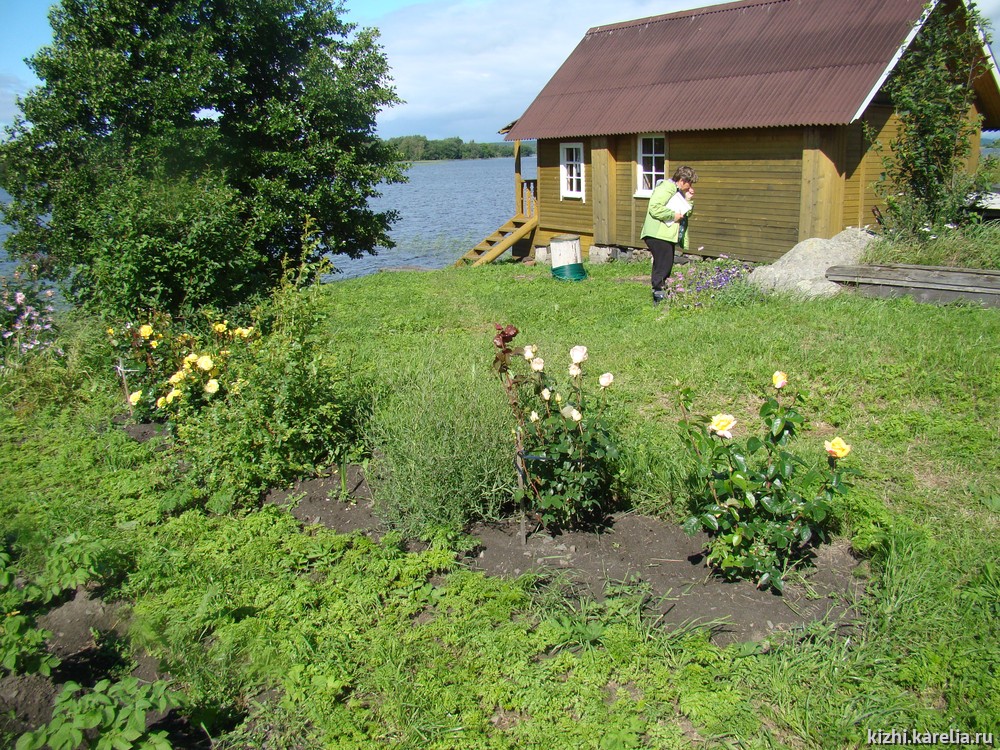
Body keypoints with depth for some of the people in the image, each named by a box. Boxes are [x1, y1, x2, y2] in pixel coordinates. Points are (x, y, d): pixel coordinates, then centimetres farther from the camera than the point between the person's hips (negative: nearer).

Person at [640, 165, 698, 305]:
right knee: (662, 267, -10)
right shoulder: (666, 188, -12)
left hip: (669, 235, 11)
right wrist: (673, 215, -19)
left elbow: (686, 214, 25)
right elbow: (654, 208, -25)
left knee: (666, 267, 13)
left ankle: (661, 298, 20)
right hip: (658, 235, -11)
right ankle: (659, 297, -5)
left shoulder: (679, 192, 21)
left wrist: (688, 200, 9)